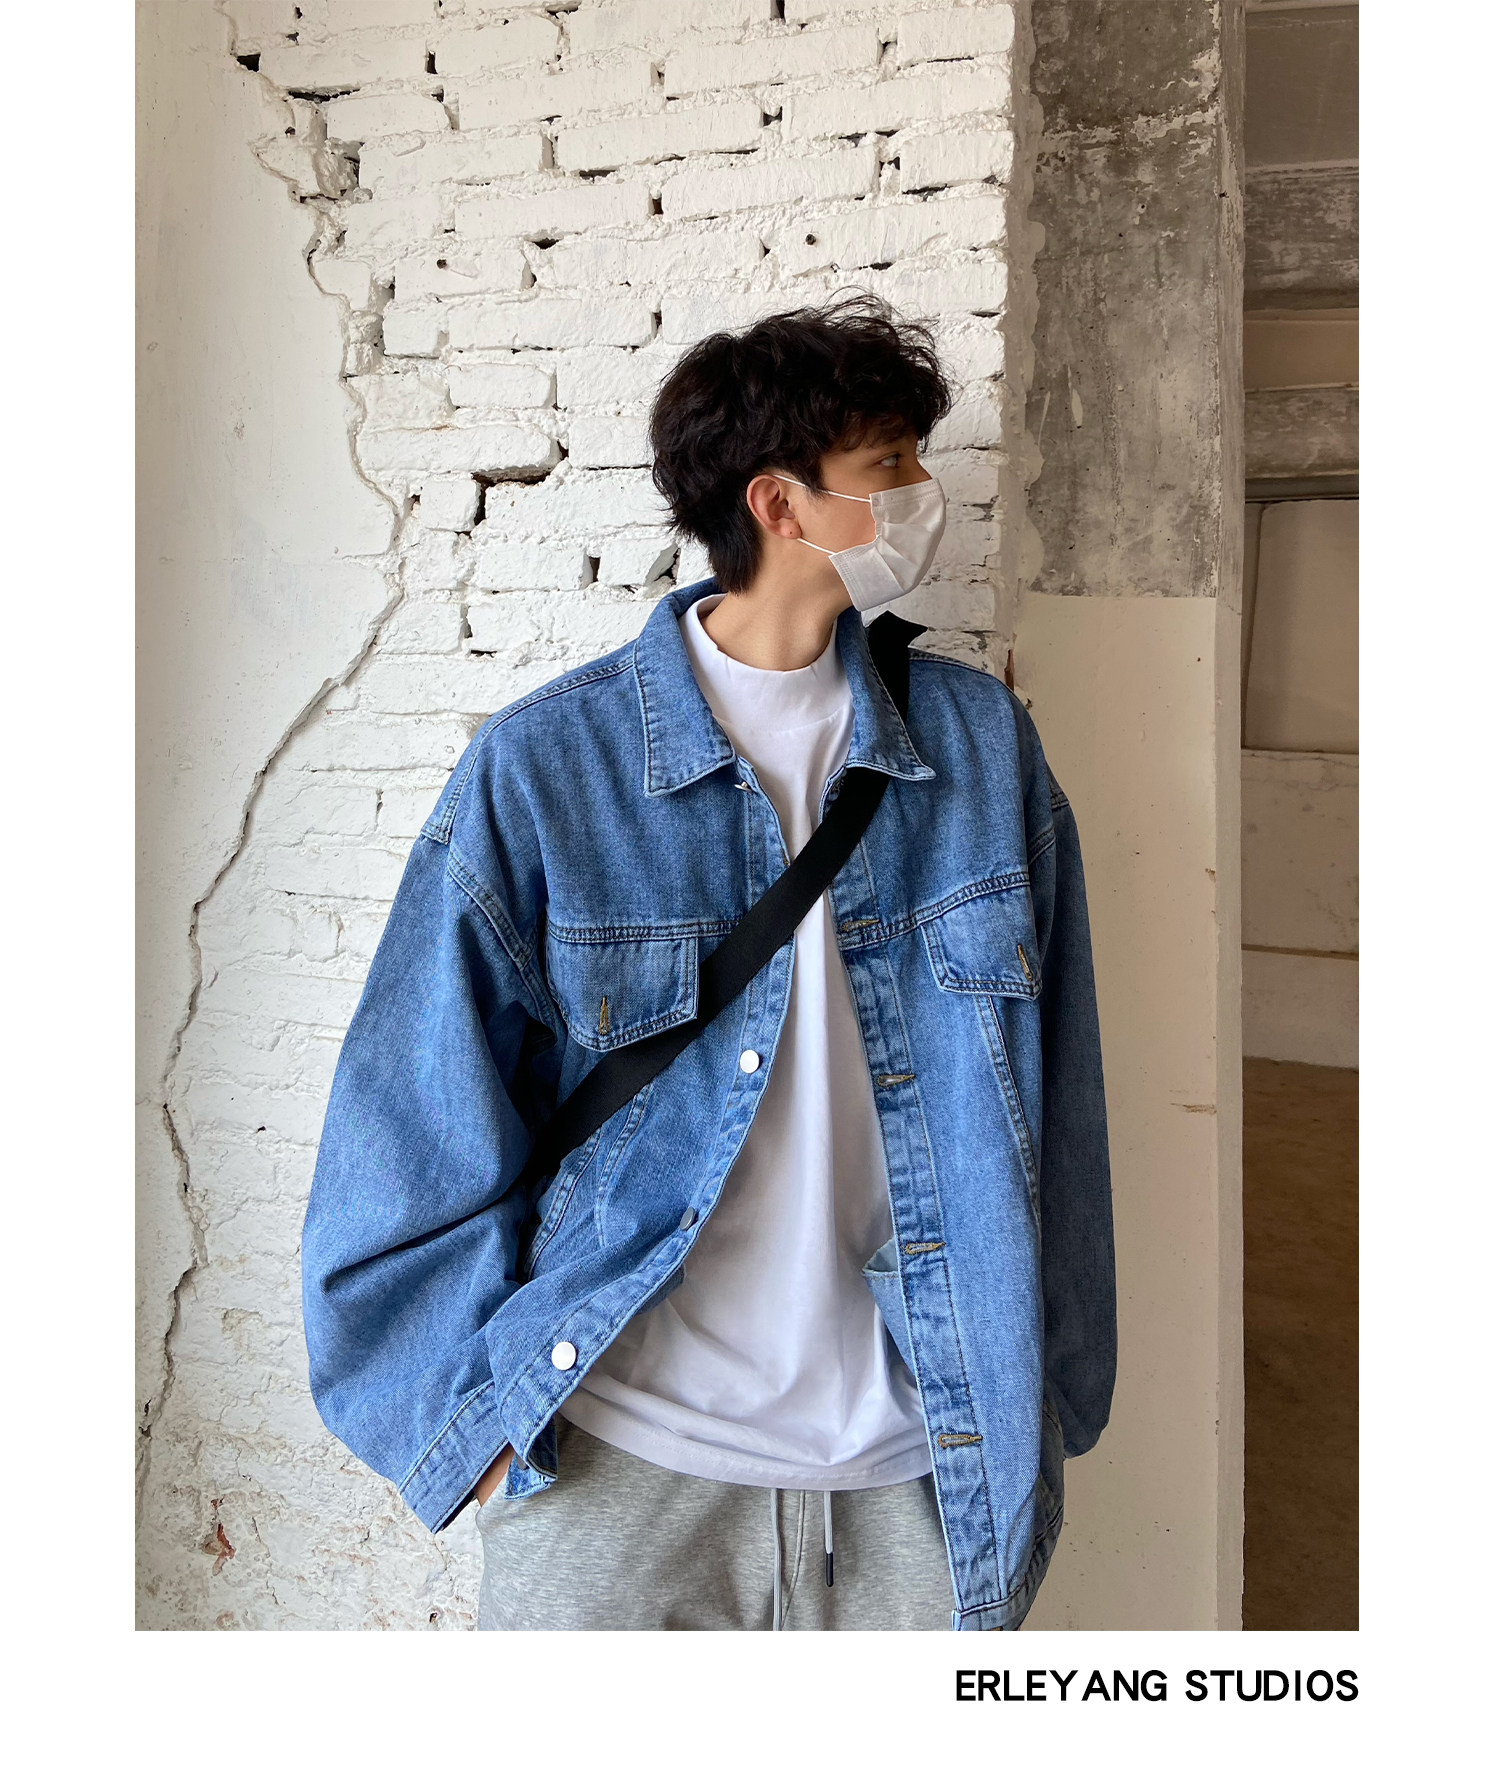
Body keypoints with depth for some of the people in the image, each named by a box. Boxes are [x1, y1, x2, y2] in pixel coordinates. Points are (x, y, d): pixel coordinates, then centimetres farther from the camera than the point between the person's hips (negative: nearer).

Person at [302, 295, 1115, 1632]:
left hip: (918, 1471, 3)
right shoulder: (546, 767, -8)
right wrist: (473, 1419, -4)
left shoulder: (982, 744, 1)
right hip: (619, 1466, -2)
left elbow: (1050, 1108, 6)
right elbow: (424, 1124, -3)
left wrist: (1045, 1400, 9)